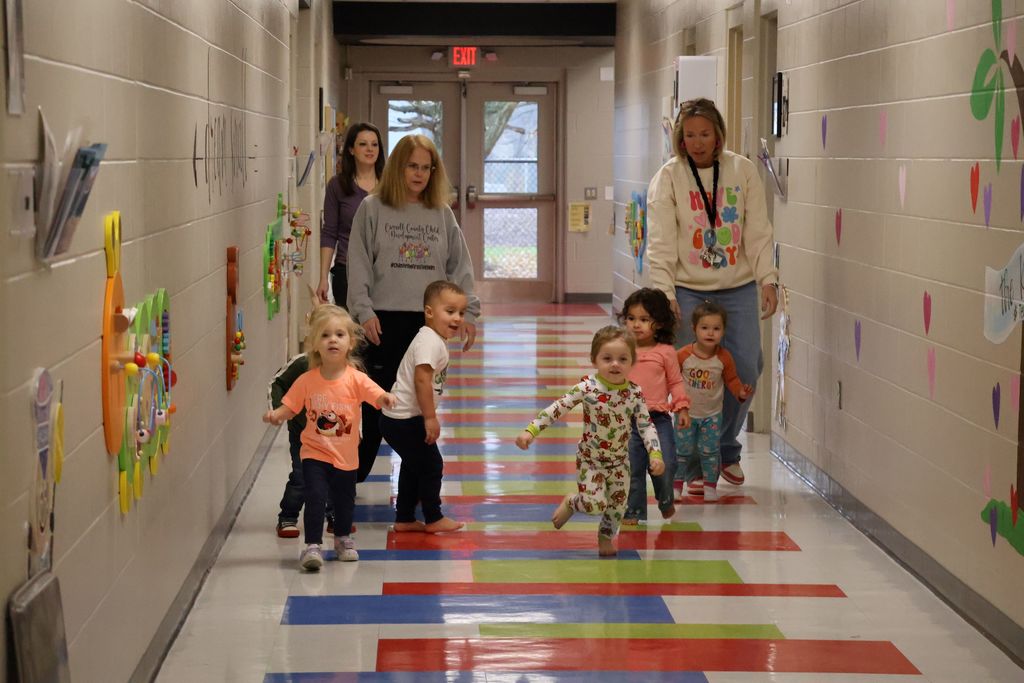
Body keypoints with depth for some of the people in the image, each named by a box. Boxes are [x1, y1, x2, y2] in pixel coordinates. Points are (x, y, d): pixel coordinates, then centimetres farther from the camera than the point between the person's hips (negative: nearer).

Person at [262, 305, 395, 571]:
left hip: (345, 456, 1)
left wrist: (386, 398, -47)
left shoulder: (356, 379, -11)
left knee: (344, 500, 17)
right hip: (314, 453, -1)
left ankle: (343, 539, 41)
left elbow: (377, 395, -24)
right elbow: (289, 407, -4)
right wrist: (275, 415, -25)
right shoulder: (307, 381, -8)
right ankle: (313, 546, -7)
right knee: (315, 497, -15)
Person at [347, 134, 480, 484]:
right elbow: (359, 265, -3)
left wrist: (468, 311, 1)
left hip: (428, 320, 3)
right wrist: (364, 311, -10)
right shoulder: (372, 209, 0)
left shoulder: (442, 214, 8)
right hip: (385, 320, -2)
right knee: (376, 402, 2)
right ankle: (351, 474, 14)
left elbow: (460, 265, 9)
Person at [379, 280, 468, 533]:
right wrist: (430, 418, -25)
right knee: (431, 465, 0)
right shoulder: (430, 342, -20)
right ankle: (433, 519, 11)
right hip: (405, 419, -11)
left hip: (399, 417, 11)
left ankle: (404, 519, 26)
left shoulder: (434, 340, 13)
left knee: (414, 466, 18)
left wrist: (428, 417, 22)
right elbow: (422, 380, -28)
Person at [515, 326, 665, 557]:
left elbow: (646, 425, -8)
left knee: (618, 505, 8)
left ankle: (606, 537, 39)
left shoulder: (634, 393, -11)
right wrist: (531, 430, -23)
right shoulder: (588, 388, -19)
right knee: (595, 504, -16)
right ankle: (570, 503, 20)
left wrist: (655, 453, -20)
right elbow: (558, 408, -17)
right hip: (590, 458, -3)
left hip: (619, 460, 3)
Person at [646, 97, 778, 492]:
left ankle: (725, 449, 22)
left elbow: (758, 232, 4)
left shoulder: (742, 171, 4)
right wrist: (665, 292, -15)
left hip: (739, 289, 2)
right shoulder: (667, 178, -3)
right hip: (688, 292, -2)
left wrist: (767, 279, -4)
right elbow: (661, 242, -6)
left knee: (745, 371, 0)